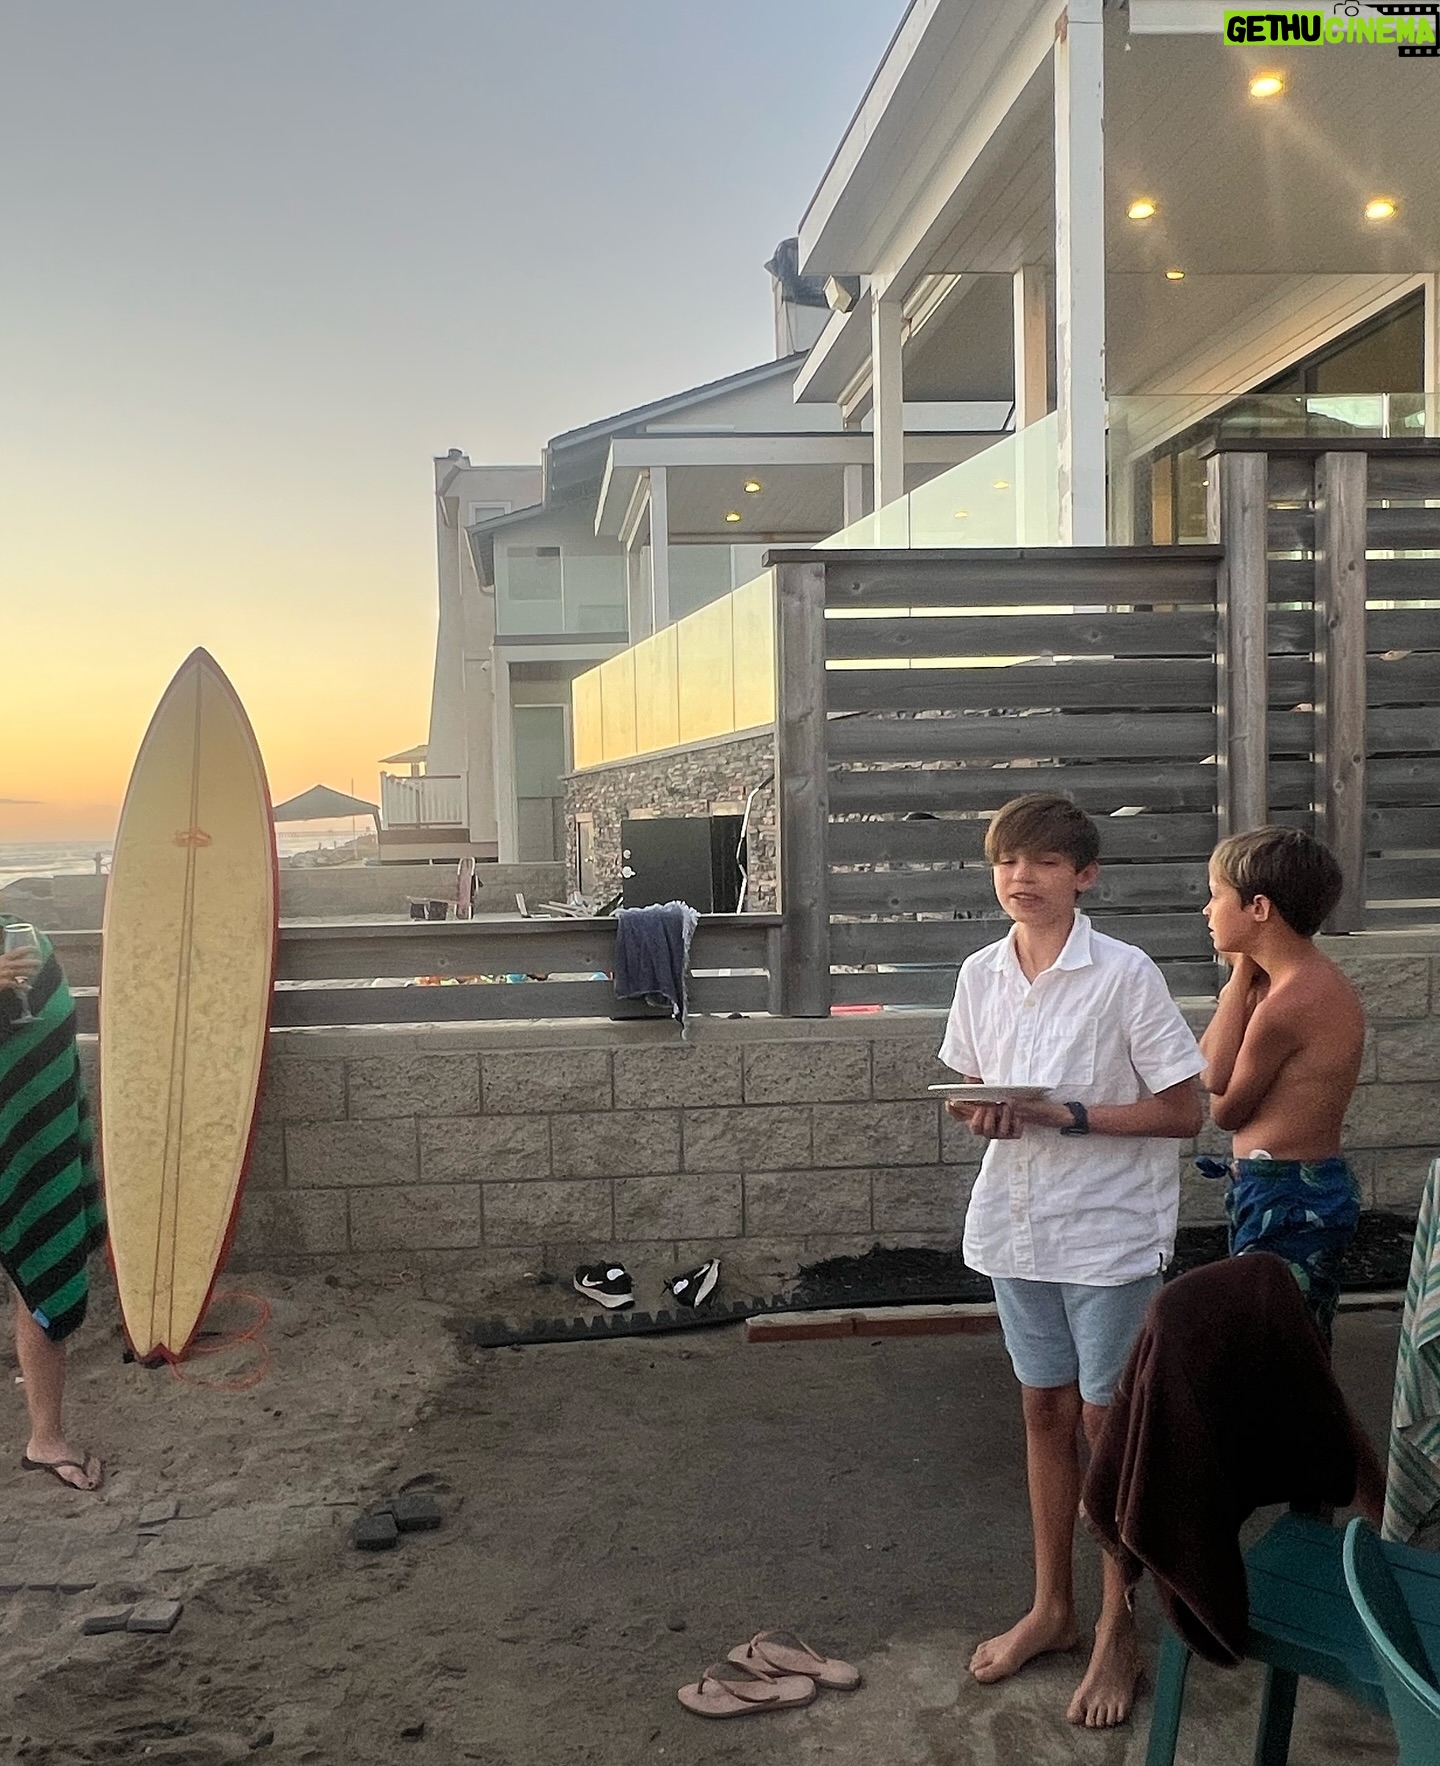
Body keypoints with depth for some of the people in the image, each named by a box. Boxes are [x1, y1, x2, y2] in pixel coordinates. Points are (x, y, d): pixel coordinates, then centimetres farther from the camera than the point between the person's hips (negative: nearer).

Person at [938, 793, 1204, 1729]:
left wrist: (1068, 1116, -22)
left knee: (1105, 1422, 6)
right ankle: (1052, 1606, 33)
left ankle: (1119, 1630, 25)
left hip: (1109, 1230, -5)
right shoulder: (981, 974, 0)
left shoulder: (1125, 974, -15)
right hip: (1018, 1222, 5)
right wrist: (982, 1114, -9)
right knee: (1045, 1410, 16)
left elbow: (1185, 1112, -13)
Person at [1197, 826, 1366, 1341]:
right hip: (1313, 1187, 10)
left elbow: (1225, 1110, -9)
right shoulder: (1314, 979, 7)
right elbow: (1214, 1077, 0)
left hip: (1285, 1202, -10)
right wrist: (1243, 973, -3)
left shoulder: (1289, 1001, -22)